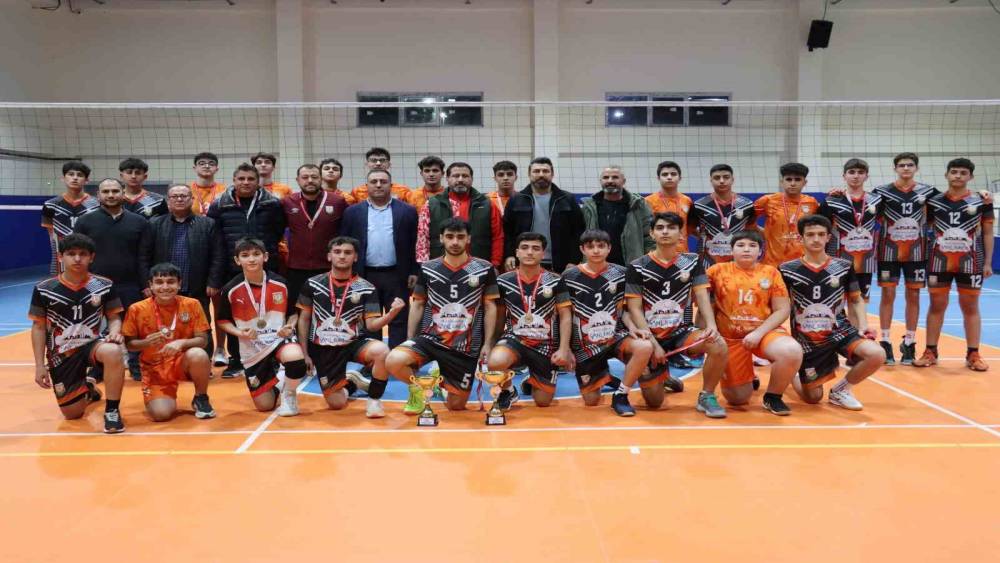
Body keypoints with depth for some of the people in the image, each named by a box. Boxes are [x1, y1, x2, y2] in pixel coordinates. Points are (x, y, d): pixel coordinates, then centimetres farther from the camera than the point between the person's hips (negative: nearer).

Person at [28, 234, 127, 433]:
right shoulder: (44, 289, -6)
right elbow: (39, 327, 0)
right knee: (72, 414, 4)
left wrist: (115, 332, -22)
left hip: (92, 345, -1)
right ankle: (86, 390, 43)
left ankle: (112, 410, -22)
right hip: (61, 355, 1)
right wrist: (39, 365, -2)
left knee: (113, 351, -40)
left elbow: (114, 317, 2)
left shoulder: (103, 286, -5)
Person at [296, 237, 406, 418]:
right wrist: (304, 353, 3)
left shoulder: (366, 288, -6)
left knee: (382, 351, -34)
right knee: (337, 404, -3)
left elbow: (372, 325, -10)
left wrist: (392, 312, -29)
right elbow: (304, 319, 6)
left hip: (354, 344, -1)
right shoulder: (312, 284, -2)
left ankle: (374, 400, -12)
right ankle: (349, 383, 34)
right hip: (322, 349, 1)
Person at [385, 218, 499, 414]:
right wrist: (410, 342, 3)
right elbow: (417, 306, 8)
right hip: (430, 338, 1)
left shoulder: (484, 269, -1)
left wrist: (487, 344, -3)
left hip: (466, 347, 0)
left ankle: (444, 381, 42)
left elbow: (490, 307, 3)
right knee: (392, 361, -28)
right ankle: (417, 387, 6)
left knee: (456, 406, 6)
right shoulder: (428, 268, 2)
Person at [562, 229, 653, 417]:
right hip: (585, 344, -1)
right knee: (591, 401, 3)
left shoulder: (620, 273, -2)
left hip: (616, 336, 1)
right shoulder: (570, 276, -6)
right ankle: (602, 375, 39)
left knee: (645, 347, -32)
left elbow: (621, 308, 8)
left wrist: (631, 327, -12)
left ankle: (620, 395, -13)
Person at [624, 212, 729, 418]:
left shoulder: (692, 262, 3)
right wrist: (653, 343, -16)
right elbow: (635, 309, -7)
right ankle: (661, 375, 36)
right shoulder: (637, 267, -5)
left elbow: (702, 296, -4)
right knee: (654, 402, -1)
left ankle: (706, 397, -6)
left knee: (719, 346, -30)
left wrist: (711, 324, -25)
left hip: (681, 331, 2)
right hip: (651, 336, -1)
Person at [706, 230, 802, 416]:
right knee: (738, 399, 0)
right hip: (730, 337, 0)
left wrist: (759, 333, -14)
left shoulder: (771, 272, 1)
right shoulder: (718, 271, 1)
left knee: (793, 352, -34)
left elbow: (783, 310, -2)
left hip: (765, 331, 0)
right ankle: (747, 378, 39)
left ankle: (772, 396, -5)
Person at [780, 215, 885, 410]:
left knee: (876, 355, -27)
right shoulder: (787, 270, -5)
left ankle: (841, 389, 0)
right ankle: (792, 374, 41)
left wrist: (863, 324, -5)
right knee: (813, 398, 5)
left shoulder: (844, 266, 0)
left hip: (840, 330, 2)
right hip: (806, 339, -2)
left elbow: (856, 299, 11)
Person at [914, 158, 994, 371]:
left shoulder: (981, 201, 1)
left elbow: (988, 233, 4)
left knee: (970, 307, 6)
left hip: (970, 262, -1)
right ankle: (930, 352, 13)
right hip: (939, 262, 1)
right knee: (936, 306, 6)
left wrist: (988, 262, -2)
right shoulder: (934, 201, 4)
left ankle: (973, 355, 13)